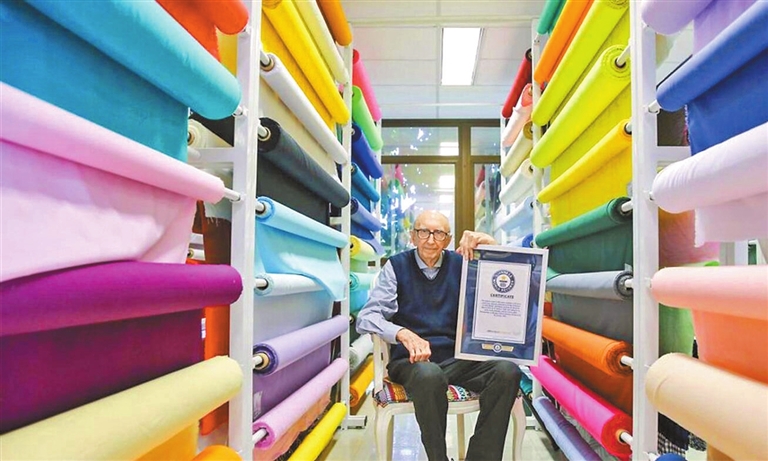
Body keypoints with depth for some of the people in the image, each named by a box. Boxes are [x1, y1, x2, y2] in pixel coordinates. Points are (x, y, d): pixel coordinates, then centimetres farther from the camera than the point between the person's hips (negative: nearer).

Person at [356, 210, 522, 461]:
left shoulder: (460, 263, 10)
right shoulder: (397, 266, 3)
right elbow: (367, 317, -7)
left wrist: (492, 245, -9)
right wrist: (404, 334, -26)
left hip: (456, 359, 3)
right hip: (411, 360, -3)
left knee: (507, 372, -24)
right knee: (430, 375, -37)